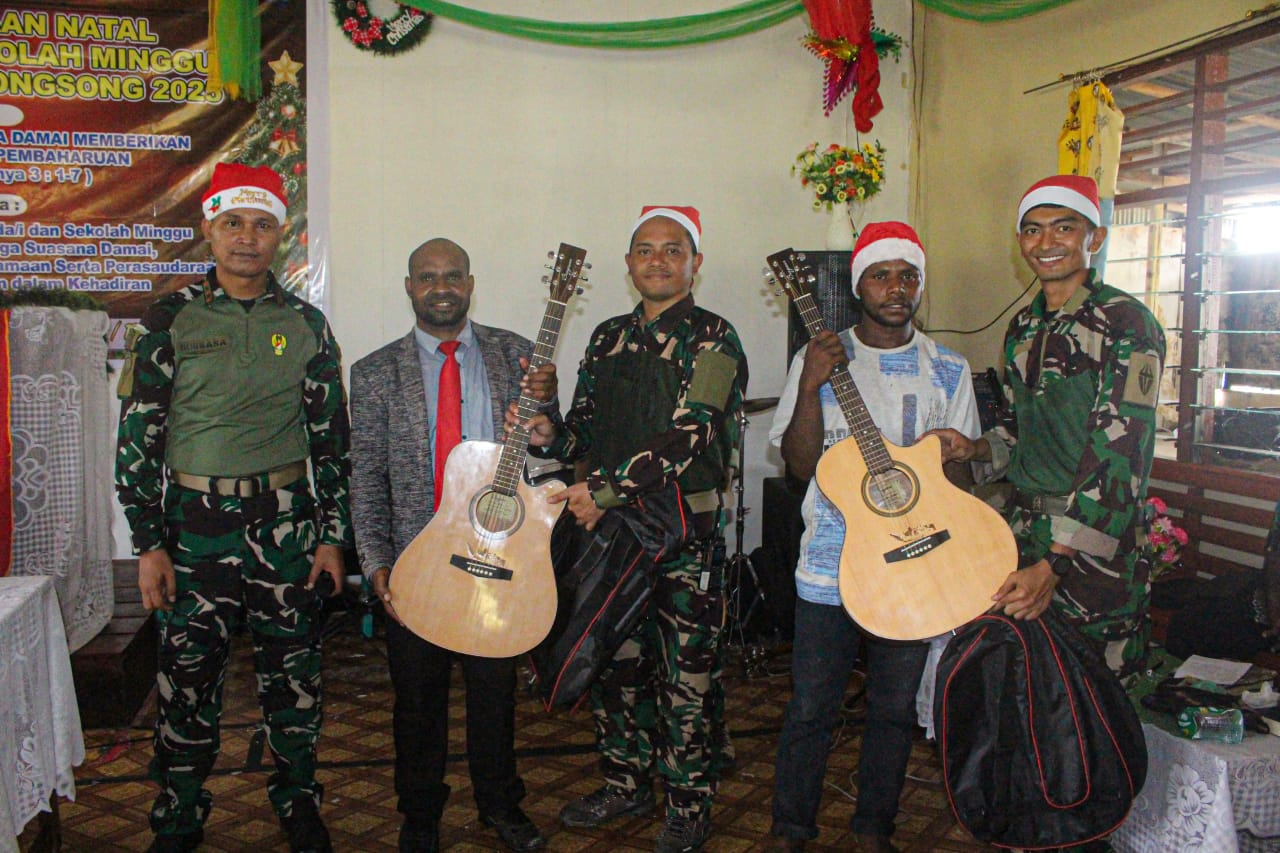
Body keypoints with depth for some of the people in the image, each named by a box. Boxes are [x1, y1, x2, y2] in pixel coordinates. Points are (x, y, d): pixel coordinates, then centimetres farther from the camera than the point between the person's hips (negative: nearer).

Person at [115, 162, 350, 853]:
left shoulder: (305, 324, 4)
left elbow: (330, 437, 6)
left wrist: (331, 535, 3)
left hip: (285, 522, 1)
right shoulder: (170, 320, 0)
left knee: (293, 674, 9)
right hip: (194, 523, -1)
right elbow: (137, 437, -1)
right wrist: (148, 543, -5)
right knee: (187, 675, 7)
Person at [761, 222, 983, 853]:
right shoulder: (818, 359, 1)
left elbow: (960, 479, 10)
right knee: (810, 706, 4)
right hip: (830, 564, -2)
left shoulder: (947, 371, 6)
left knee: (895, 707, 12)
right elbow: (799, 465, -6)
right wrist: (810, 387, -18)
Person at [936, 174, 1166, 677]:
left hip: (1096, 545, -6)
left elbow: (1118, 457, -20)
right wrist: (975, 448, 0)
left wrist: (1053, 565, -26)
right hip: (1024, 528, 6)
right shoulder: (1022, 328, 12)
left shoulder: (1126, 324, -12)